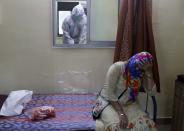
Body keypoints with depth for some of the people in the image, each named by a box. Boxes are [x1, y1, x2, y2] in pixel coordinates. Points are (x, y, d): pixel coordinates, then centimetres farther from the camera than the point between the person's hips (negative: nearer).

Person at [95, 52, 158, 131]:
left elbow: (152, 92, -13)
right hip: (109, 102, -4)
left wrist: (149, 72, -22)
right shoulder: (117, 68, -20)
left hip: (129, 104, 5)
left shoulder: (142, 74, -5)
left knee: (147, 124, -18)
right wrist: (121, 113, -26)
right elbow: (109, 93, -20)